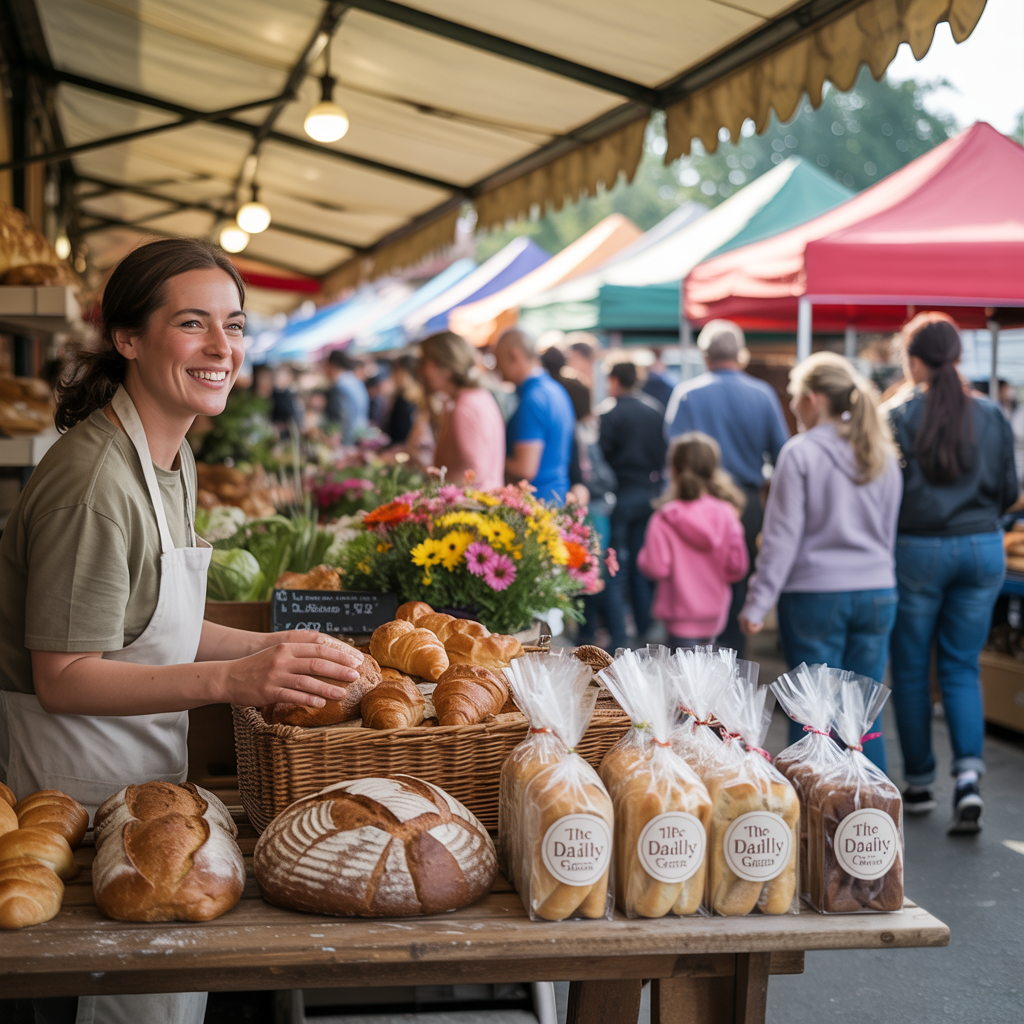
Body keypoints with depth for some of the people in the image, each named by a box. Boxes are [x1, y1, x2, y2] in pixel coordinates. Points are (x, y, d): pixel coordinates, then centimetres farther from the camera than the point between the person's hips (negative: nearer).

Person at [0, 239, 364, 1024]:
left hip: (144, 770, 9)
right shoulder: (94, 481, -22)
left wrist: (278, 648, 8)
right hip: (79, 783, -9)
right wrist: (231, 679, -33)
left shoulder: (173, 461, 9)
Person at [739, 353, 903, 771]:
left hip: (815, 595, -5)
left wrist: (757, 604, -6)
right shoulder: (882, 454, 8)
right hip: (877, 594, 5)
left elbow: (782, 537, -10)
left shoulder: (800, 453, -9)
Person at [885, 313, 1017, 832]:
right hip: (982, 549, 3)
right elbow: (1008, 491, 7)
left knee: (911, 671, 10)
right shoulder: (991, 416, 1)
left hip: (917, 550, -3)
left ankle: (919, 784, 18)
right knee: (962, 667, 11)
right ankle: (968, 775, -6)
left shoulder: (900, 415, -10)